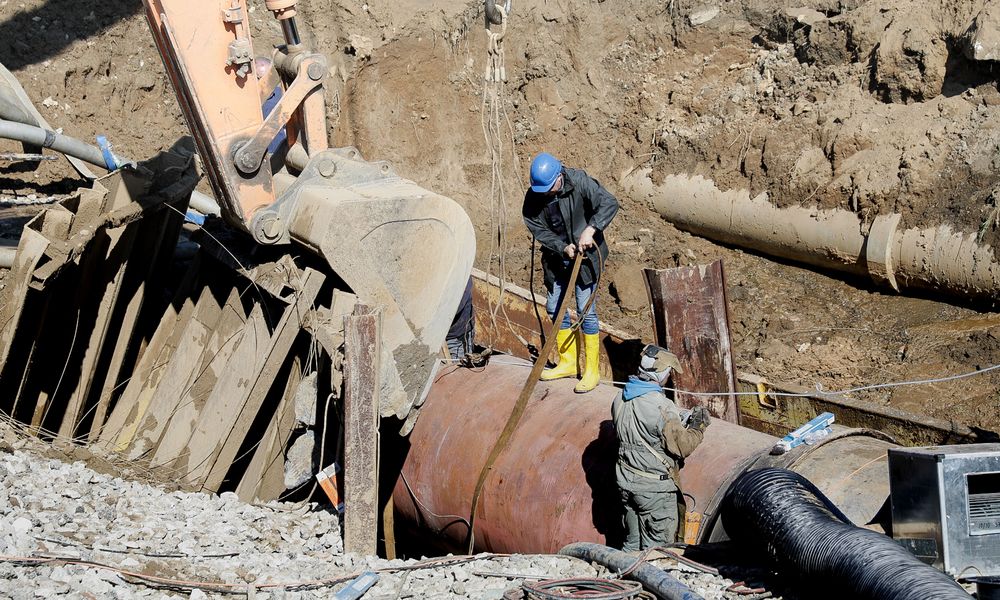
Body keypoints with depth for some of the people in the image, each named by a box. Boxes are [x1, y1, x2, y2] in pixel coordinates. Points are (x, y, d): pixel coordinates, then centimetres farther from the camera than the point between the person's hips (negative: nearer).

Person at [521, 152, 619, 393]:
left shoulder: (579, 181, -20)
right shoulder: (533, 197, -9)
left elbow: (609, 203, -25)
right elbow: (538, 229, -8)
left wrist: (591, 229, -37)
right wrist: (562, 247, -23)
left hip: (586, 255, -5)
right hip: (557, 258, 5)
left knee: (586, 310, -7)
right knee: (554, 308, 11)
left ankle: (591, 370, 3)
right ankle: (568, 362, 28)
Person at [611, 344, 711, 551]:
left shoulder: (621, 399, 0)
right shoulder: (661, 407, -24)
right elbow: (682, 447, -19)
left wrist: (678, 421, 13)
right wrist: (699, 426, -1)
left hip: (626, 481, 7)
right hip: (655, 487, -7)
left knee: (632, 542, 19)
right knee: (656, 547, 5)